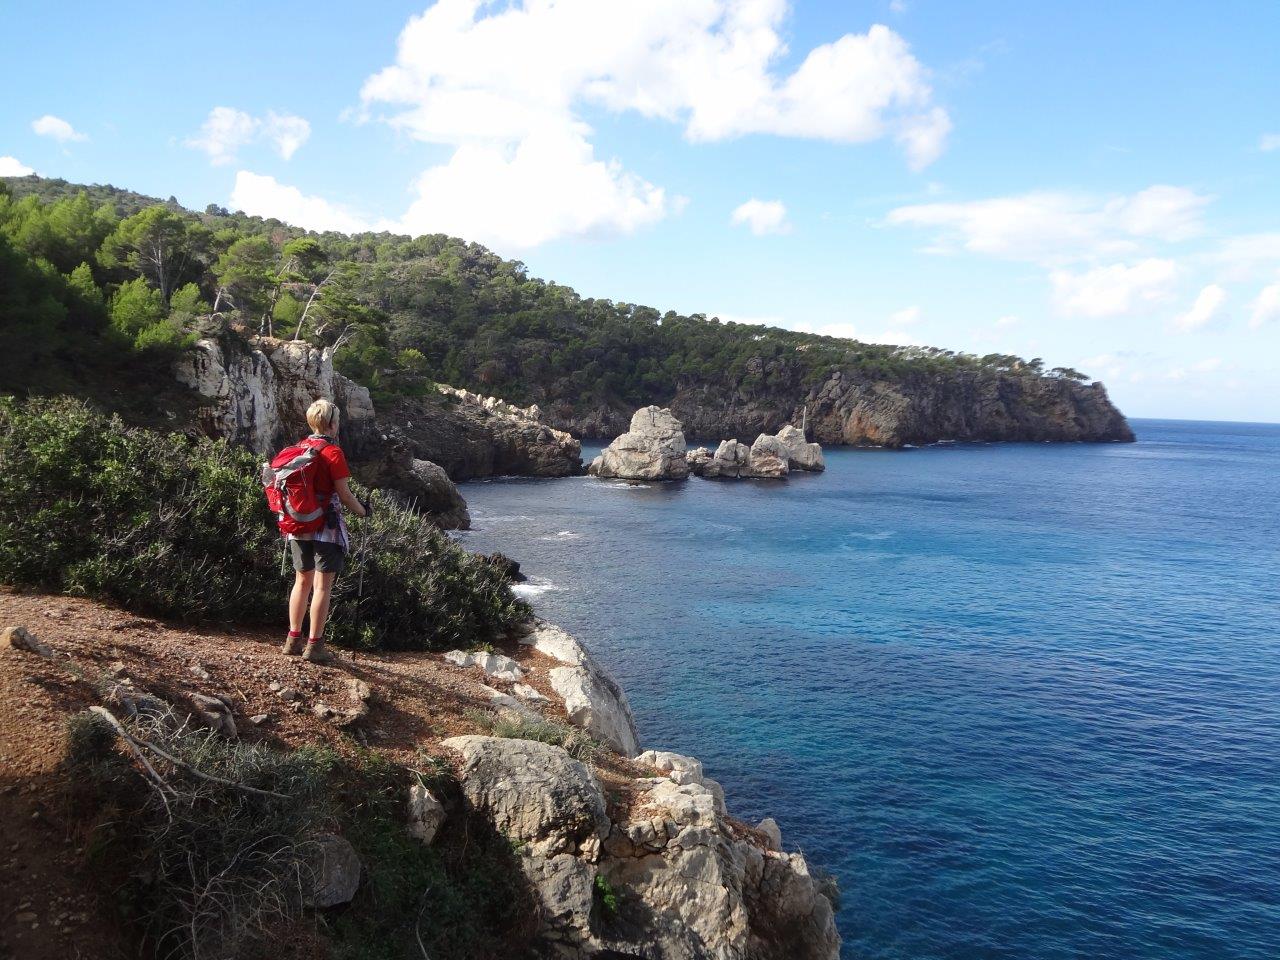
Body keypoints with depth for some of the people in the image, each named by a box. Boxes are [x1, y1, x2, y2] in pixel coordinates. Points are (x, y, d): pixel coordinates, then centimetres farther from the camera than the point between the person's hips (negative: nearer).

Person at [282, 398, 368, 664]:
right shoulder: (333, 452, -13)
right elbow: (344, 494, -13)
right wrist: (363, 511, 2)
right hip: (326, 527, -7)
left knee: (302, 581, 17)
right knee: (322, 586, 0)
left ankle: (293, 640, 22)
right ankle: (314, 645, 2)